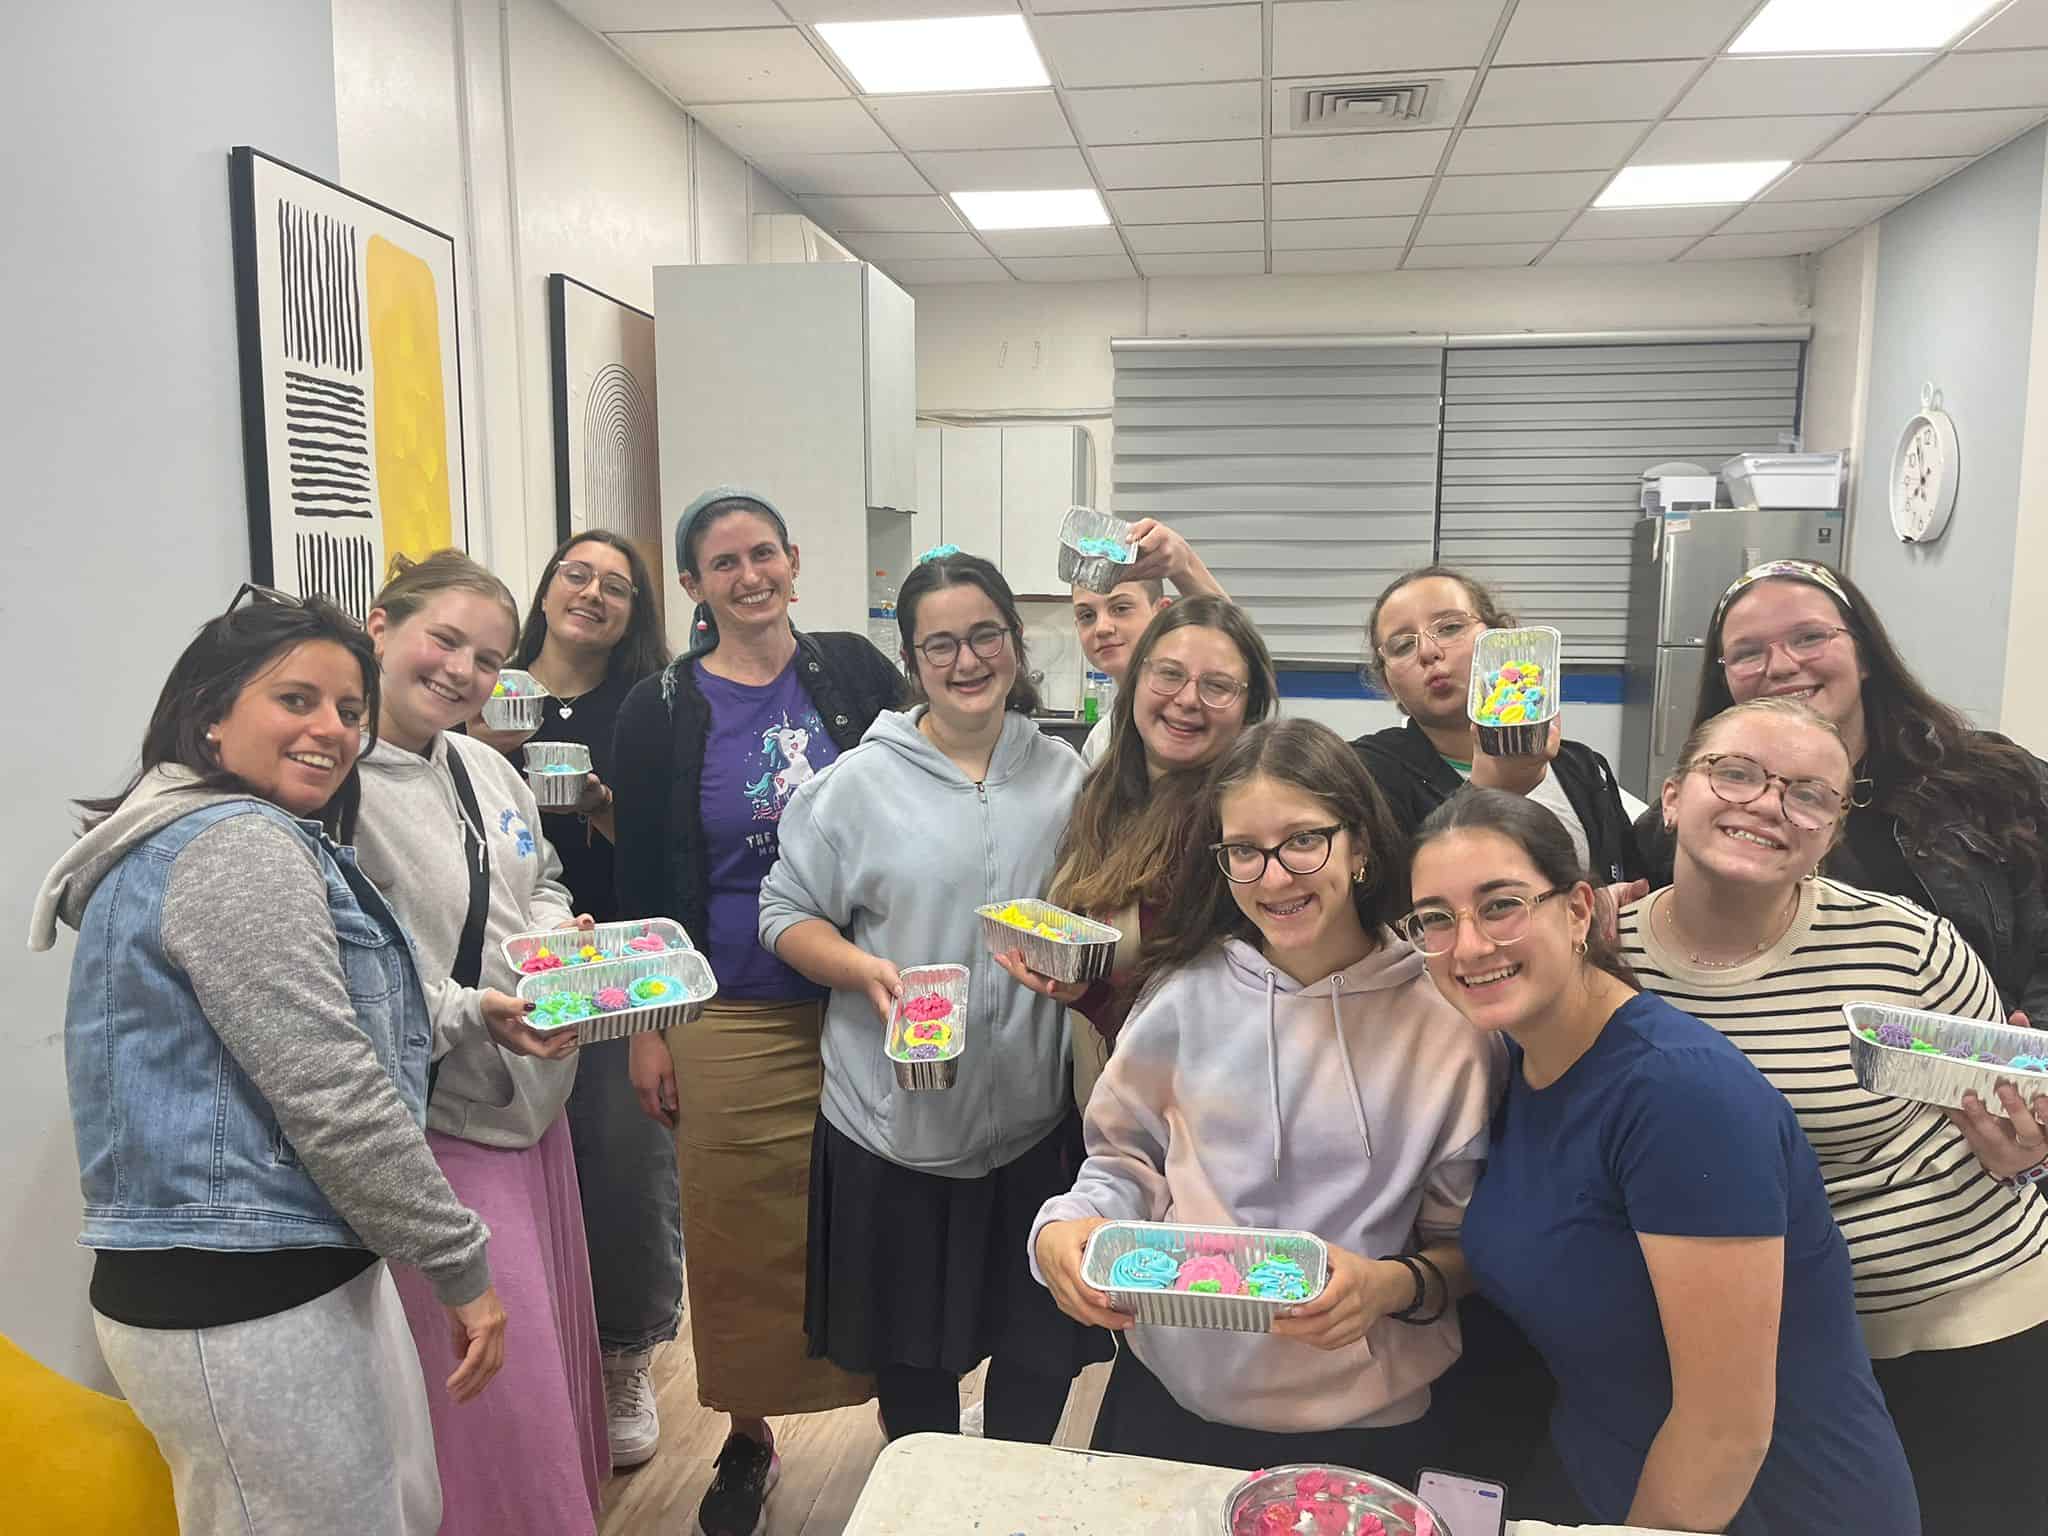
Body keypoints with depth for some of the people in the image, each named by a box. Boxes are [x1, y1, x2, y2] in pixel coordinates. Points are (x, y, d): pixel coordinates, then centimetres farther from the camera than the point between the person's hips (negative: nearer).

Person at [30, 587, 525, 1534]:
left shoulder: (249, 841, 15)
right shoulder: (239, 847, -19)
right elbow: (332, 1098, -23)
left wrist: (476, 1013, 24)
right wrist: (461, 1265, -16)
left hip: (272, 1274, 10)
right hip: (242, 1302, -10)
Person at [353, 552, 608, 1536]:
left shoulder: (488, 768, 7)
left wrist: (558, 936, -1)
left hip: (532, 1096, 8)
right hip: (436, 1119, -8)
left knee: (552, 1336, 22)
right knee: (493, 1385, 2)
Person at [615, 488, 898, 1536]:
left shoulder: (855, 670, 2)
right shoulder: (662, 709, -1)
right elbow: (643, 879, 2)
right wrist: (645, 1027, -1)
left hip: (865, 1001, 1)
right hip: (731, 1017, 0)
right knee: (742, 1236, 8)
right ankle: (749, 1439, 30)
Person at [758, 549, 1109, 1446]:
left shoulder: (1066, 777, 4)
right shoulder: (860, 782, -5)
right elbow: (786, 912, -1)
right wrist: (866, 970, -18)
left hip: (1036, 1115, 2)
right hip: (896, 1122, -1)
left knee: (1039, 1352, 15)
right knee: (911, 1354, 17)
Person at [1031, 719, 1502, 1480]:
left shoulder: (1448, 1016, -9)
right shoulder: (1188, 990, -5)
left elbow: (1467, 1246, -2)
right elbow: (1124, 1160, 4)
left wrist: (1394, 1285, -21)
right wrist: (1065, 1227, -15)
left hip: (1366, 1428, -1)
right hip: (1169, 1397, 2)